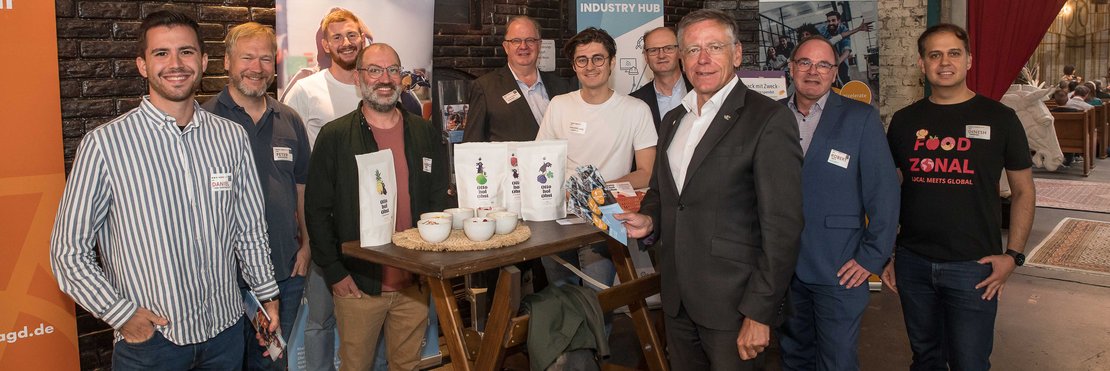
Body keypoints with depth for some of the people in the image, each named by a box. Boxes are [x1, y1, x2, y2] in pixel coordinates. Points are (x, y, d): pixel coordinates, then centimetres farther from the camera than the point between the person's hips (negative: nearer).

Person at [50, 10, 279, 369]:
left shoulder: (232, 137, 1)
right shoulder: (104, 143, -10)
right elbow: (69, 250, -5)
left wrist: (267, 295, 12)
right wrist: (121, 314, -10)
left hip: (227, 329, 3)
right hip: (148, 338, -3)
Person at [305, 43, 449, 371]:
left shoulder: (426, 134, 6)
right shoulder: (334, 137, -3)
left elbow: (439, 201, 9)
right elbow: (317, 210, -4)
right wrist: (334, 272, -8)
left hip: (414, 283, 3)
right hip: (357, 284, -2)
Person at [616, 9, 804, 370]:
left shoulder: (769, 119, -11)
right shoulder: (672, 120, 13)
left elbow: (782, 225, -15)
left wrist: (760, 313, -17)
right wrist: (648, 220, 1)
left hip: (733, 302, -6)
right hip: (677, 300, 7)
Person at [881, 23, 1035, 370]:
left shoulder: (999, 118, -1)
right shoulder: (904, 121, 5)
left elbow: (1023, 190, 4)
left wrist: (1013, 254, -6)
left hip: (973, 266, -2)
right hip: (912, 262, 3)